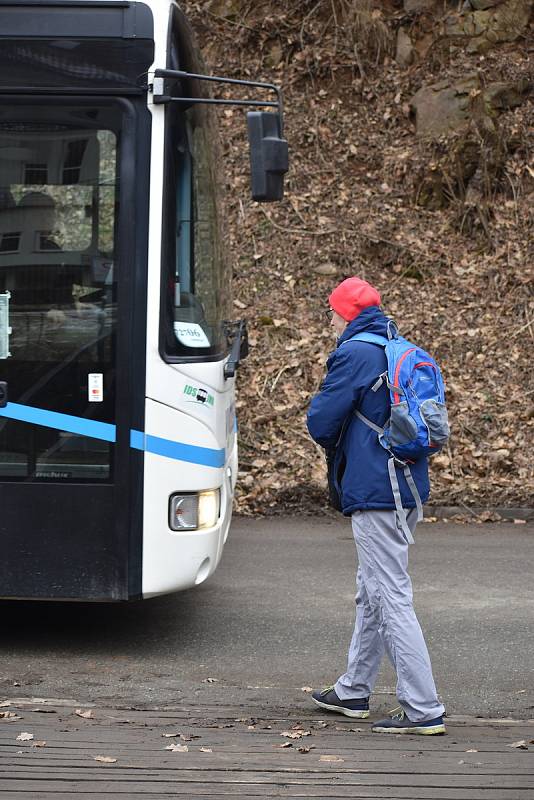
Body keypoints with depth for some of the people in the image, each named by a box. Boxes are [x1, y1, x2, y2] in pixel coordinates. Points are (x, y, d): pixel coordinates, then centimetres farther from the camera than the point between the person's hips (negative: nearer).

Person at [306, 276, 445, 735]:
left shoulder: (353, 355, -12)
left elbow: (321, 422, -12)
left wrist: (337, 448, 10)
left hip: (375, 492, -9)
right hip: (409, 490, 9)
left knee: (392, 599, -8)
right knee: (372, 593, 20)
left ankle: (424, 710, -8)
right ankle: (354, 691, 32)